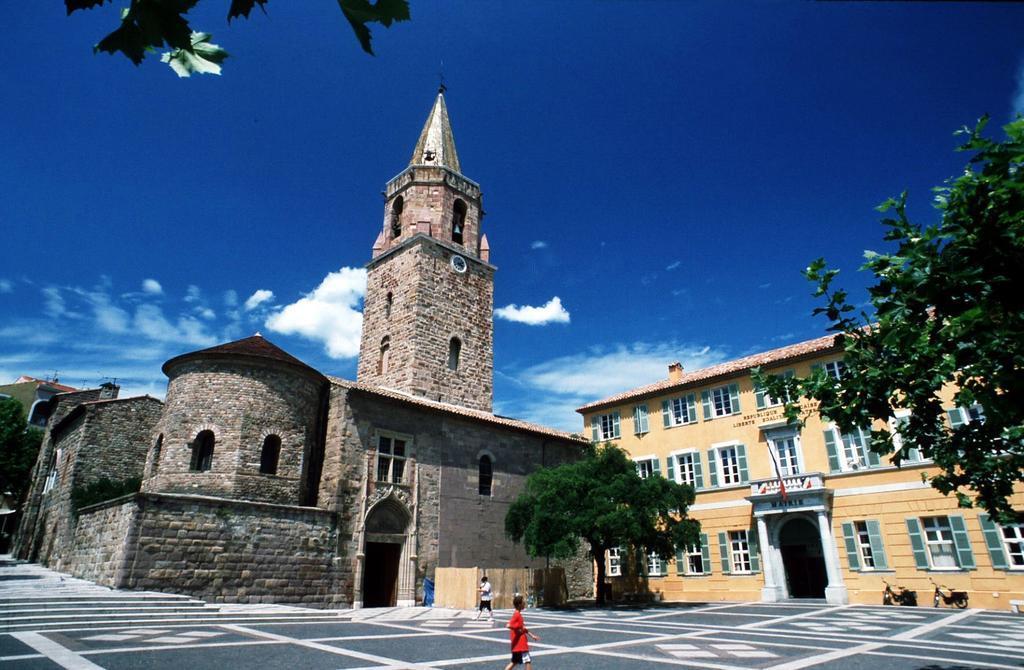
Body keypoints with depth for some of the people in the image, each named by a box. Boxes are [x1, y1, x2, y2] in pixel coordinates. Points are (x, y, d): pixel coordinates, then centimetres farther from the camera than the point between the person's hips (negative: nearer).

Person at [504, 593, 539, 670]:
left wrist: (532, 636, 18)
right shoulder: (517, 615, -19)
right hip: (520, 644, -10)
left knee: (514, 662, 17)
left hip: (517, 645, 10)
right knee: (528, 661, -3)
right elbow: (509, 625, -30)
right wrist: (518, 630, -19)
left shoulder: (519, 615, 12)